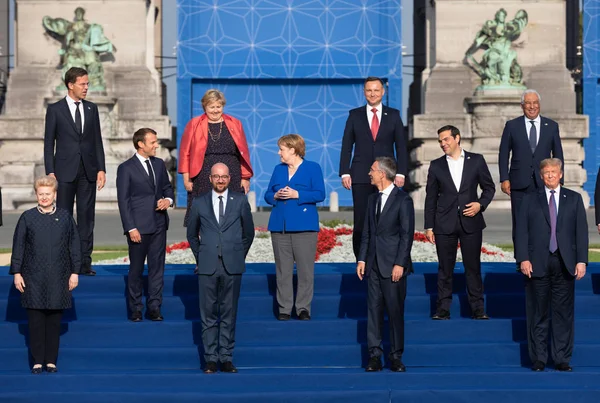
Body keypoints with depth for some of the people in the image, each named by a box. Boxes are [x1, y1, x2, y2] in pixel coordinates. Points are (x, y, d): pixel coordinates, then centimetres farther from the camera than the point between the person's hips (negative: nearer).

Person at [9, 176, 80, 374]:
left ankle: (51, 360, 13)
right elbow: (18, 246, 4)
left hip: (58, 278, 0)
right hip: (33, 278, 0)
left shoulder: (65, 217, 4)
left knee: (54, 320, 4)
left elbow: (74, 246, 7)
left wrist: (75, 272, 4)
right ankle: (37, 361, 8)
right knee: (35, 320, 0)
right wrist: (17, 272, 0)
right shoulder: (27, 217, 2)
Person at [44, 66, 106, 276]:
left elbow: (97, 141, 10)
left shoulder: (91, 109, 10)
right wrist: (50, 171, -7)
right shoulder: (55, 109, 0)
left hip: (88, 171, 3)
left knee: (87, 216, 2)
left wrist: (101, 169, 3)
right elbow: (48, 142, 0)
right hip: (65, 170, -3)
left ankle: (84, 262, 5)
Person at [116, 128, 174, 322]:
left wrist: (168, 199, -3)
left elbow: (167, 187, 22)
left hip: (159, 225, 5)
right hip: (139, 227, -5)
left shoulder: (159, 164, 10)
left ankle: (154, 307, 11)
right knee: (136, 269, 4)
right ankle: (135, 308, 13)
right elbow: (123, 201, -8)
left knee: (157, 267, 5)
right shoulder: (126, 168, -6)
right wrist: (131, 228, -13)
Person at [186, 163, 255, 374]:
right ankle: (210, 358, 6)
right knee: (208, 314, 1)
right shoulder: (199, 203, 7)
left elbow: (248, 232, 15)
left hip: (232, 267, 0)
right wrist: (200, 257, 12)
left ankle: (226, 358, 8)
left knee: (229, 313, 3)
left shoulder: (240, 201, 6)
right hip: (207, 267, 0)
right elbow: (192, 234, 17)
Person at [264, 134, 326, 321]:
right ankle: (284, 308, 8)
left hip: (303, 226, -4)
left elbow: (319, 194, -7)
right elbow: (268, 195, 16)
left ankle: (303, 307, 4)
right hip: (280, 226, 4)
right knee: (282, 270, 3)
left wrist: (297, 194, -15)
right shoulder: (278, 169, 16)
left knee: (305, 269, -3)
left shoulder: (312, 168, 2)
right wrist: (275, 196, -6)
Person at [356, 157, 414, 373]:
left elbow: (407, 234, -9)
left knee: (395, 312, 0)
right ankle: (374, 356, 7)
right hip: (373, 265, 6)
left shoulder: (403, 200, -6)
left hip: (393, 266, -6)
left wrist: (400, 264, -14)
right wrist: (362, 259, 8)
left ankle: (396, 357, 7)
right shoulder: (373, 199, 14)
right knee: (374, 310, 4)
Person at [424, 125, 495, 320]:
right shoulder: (436, 165, 7)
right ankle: (443, 309, 7)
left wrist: (481, 204, -9)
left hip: (470, 222, -1)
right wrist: (429, 226, 4)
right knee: (445, 268, 3)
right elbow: (431, 198, 8)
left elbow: (489, 187, 10)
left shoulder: (476, 160, 4)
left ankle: (478, 309, 8)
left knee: (473, 267, 2)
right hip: (445, 224, 1)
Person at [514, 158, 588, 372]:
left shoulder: (574, 199, 11)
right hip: (538, 264, -1)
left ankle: (562, 358, 7)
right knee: (540, 313, 3)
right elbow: (521, 231, 3)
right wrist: (523, 259, -8)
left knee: (563, 312, 2)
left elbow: (581, 231, 6)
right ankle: (538, 358, 9)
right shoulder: (530, 200, 9)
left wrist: (581, 260, -3)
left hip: (565, 264, 1)